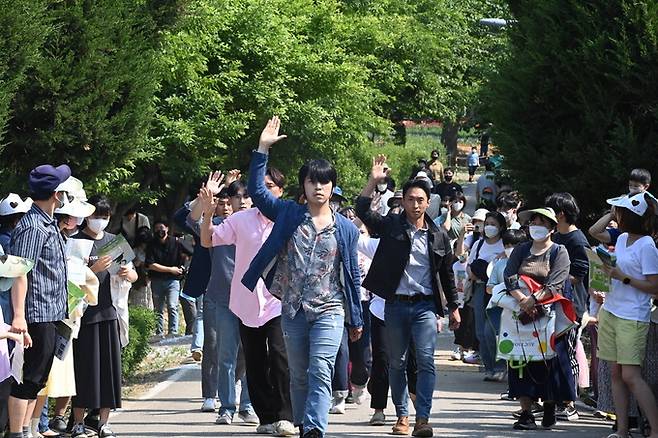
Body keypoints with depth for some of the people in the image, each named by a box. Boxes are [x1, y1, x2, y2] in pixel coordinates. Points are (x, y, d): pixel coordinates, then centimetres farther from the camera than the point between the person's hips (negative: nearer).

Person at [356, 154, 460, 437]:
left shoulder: (438, 236, 7)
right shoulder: (391, 226, 4)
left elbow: (447, 274, 14)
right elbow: (362, 211, -9)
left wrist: (453, 307, 13)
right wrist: (373, 181, -17)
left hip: (425, 306, -1)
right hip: (396, 304, 1)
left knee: (426, 361, -12)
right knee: (397, 363, 8)